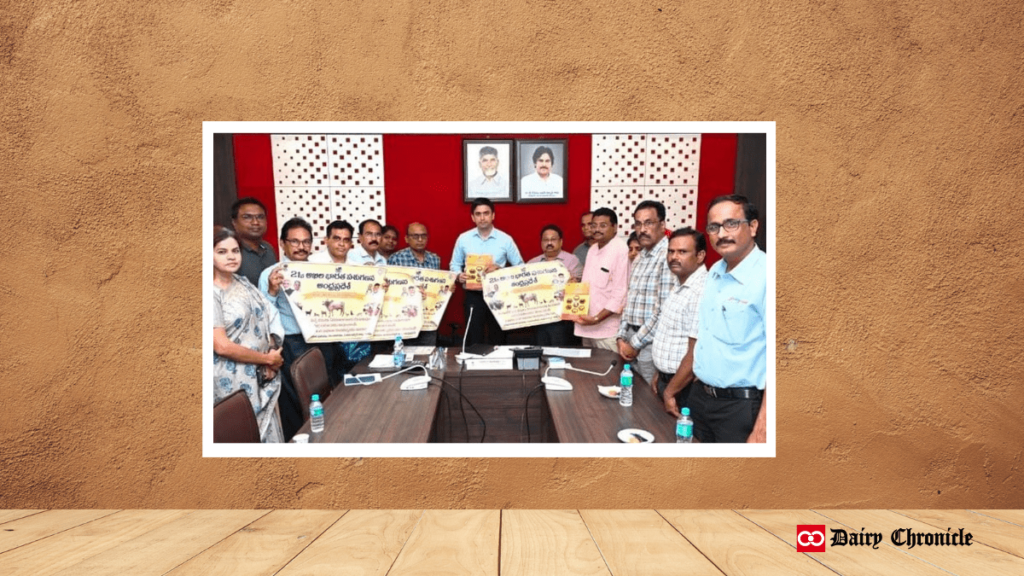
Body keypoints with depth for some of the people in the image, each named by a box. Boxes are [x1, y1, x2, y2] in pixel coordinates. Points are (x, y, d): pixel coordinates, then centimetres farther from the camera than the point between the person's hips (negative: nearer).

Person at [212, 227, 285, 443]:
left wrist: (273, 351, -7)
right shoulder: (213, 294, -15)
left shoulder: (243, 282, 8)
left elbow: (268, 318, 10)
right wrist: (267, 359, -11)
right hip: (233, 380, -6)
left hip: (261, 375, 7)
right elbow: (222, 346, -19)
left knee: (269, 432, 14)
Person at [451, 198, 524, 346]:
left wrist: (500, 269, -15)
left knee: (497, 337, 9)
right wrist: (459, 275, -12)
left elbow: (520, 267, 1)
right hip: (473, 295, 1)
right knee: (473, 338, 5)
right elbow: (455, 264, 10)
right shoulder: (463, 239, 3)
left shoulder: (505, 239, -1)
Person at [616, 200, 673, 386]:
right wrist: (622, 337, 6)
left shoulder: (668, 257, -15)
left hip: (650, 342, -8)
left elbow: (664, 310, -20)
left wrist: (636, 343, -14)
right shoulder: (639, 258, 13)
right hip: (632, 338, 8)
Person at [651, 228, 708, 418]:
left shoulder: (702, 293, -24)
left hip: (685, 388, -9)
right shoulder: (679, 286, 8)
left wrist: (670, 392, -18)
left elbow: (695, 355, -25)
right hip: (668, 380, 9)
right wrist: (661, 377, 17)